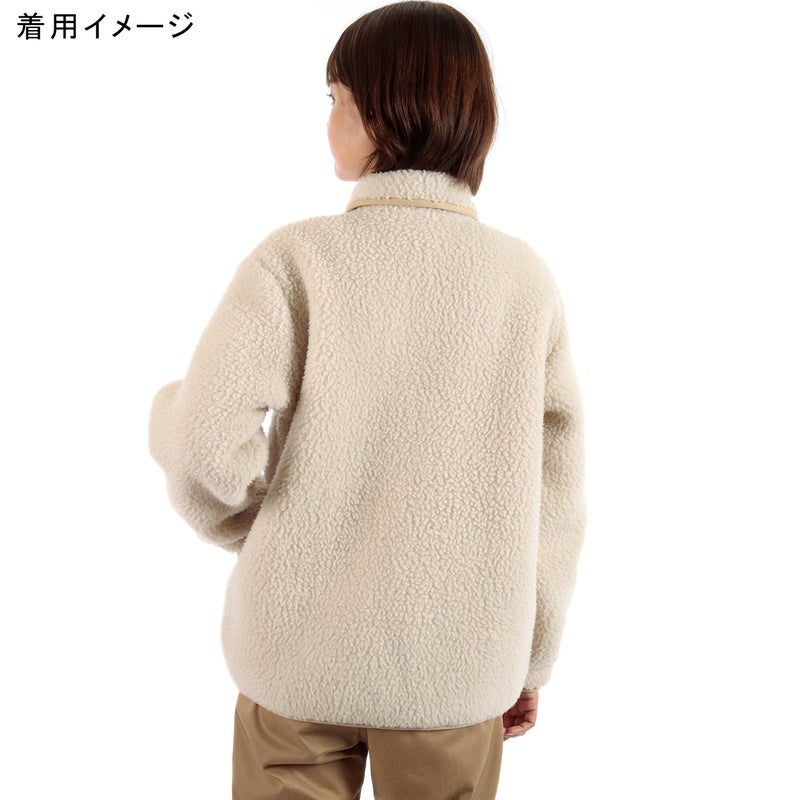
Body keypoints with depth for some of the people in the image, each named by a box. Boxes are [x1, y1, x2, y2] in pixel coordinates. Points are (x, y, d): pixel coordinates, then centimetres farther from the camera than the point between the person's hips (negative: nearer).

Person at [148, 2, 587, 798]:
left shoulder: (297, 258, -13)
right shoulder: (526, 279, -6)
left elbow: (207, 443, -22)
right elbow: (551, 497, -3)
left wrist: (247, 525, 1)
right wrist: (530, 661, 10)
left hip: (304, 653, -1)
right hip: (457, 669, 2)